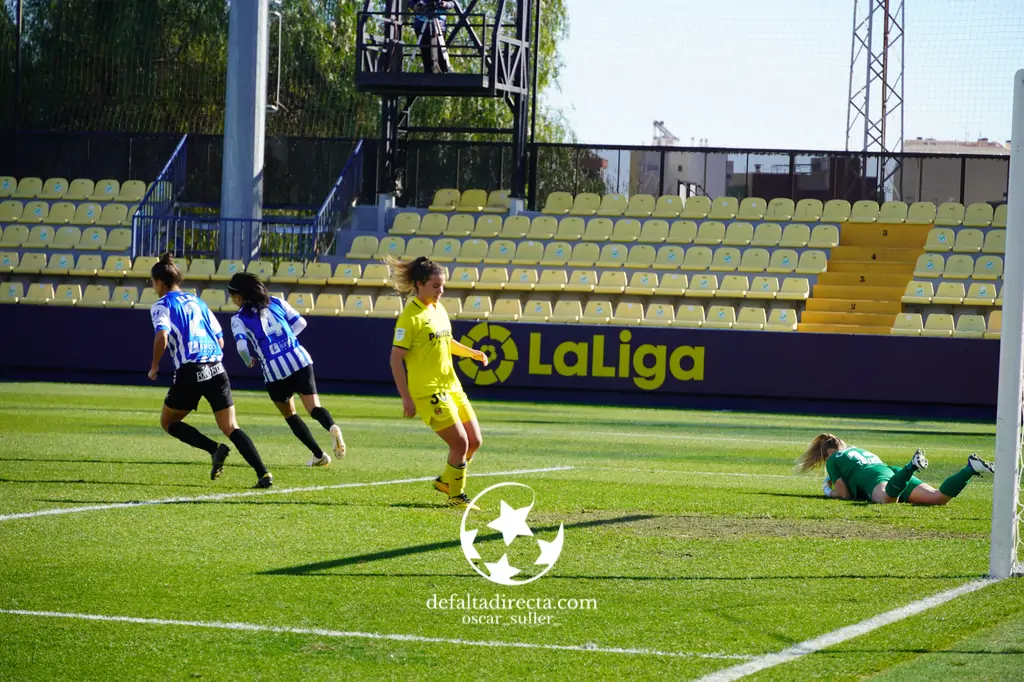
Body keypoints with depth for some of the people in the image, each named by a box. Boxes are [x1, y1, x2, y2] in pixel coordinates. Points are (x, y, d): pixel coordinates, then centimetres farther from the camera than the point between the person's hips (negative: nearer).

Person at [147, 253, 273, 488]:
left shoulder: (161, 305, 3)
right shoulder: (197, 302, 21)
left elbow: (162, 336, -15)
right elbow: (220, 341, 20)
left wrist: (154, 366, -1)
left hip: (189, 372, -5)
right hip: (216, 370, 5)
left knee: (168, 422, 16)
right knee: (231, 428, 4)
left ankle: (214, 448, -6)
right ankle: (263, 473, -15)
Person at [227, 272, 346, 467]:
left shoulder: (239, 319, 0)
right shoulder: (276, 302, 11)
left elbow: (242, 346, -14)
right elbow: (300, 322, 10)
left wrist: (250, 361, 7)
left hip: (274, 372, -2)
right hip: (300, 360, 2)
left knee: (289, 414, 19)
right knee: (314, 407, 1)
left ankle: (319, 455, 16)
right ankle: (332, 427, -34)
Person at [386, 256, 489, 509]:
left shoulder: (439, 308, 10)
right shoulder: (411, 316, -15)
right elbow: (396, 358, -16)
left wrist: (471, 353, 10)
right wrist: (406, 399, -19)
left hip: (451, 386, 8)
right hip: (428, 391, -8)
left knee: (475, 441, 8)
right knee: (460, 443, -10)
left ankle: (446, 480, 29)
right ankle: (456, 496, 8)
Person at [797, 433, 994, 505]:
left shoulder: (833, 459, 21)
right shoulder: (859, 450, 43)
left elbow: (845, 494, 16)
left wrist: (829, 492, 38)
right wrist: (835, 484, 62)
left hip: (875, 479, -7)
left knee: (887, 498, -45)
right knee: (939, 497, -16)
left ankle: (912, 466, -64)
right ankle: (971, 469, -32)